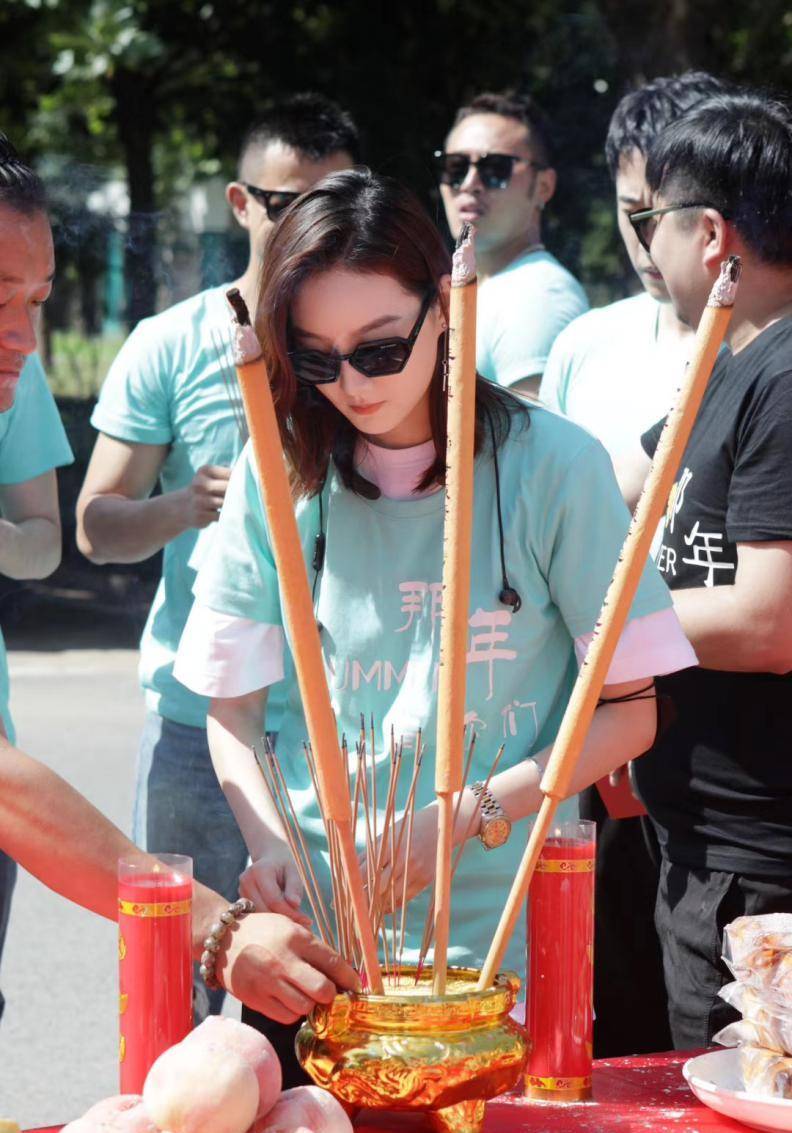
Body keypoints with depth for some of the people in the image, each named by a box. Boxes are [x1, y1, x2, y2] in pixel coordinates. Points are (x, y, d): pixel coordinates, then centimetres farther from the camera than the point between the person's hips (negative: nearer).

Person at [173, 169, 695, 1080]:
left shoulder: (551, 466, -7)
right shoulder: (276, 477, 0)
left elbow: (628, 713, -4)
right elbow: (232, 706, 6)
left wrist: (461, 818, -15)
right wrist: (267, 842, -12)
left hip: (499, 932, -2)